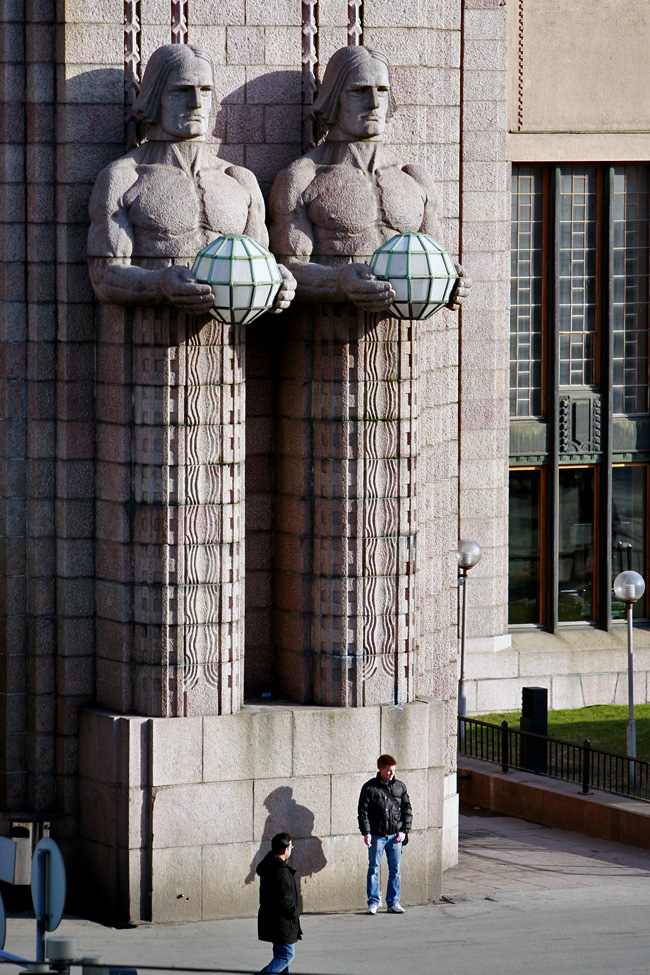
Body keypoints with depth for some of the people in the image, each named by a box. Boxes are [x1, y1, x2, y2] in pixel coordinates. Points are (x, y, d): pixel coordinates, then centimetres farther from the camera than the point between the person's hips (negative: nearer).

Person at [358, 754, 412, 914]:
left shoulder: (400, 787, 8)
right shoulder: (369, 787, -1)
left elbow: (407, 810, 14)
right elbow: (363, 811, -1)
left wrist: (404, 830, 3)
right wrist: (366, 832, -8)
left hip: (395, 835, 3)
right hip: (376, 835, -3)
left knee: (395, 870, 4)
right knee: (374, 869, 0)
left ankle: (393, 902, 12)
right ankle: (373, 902, 7)